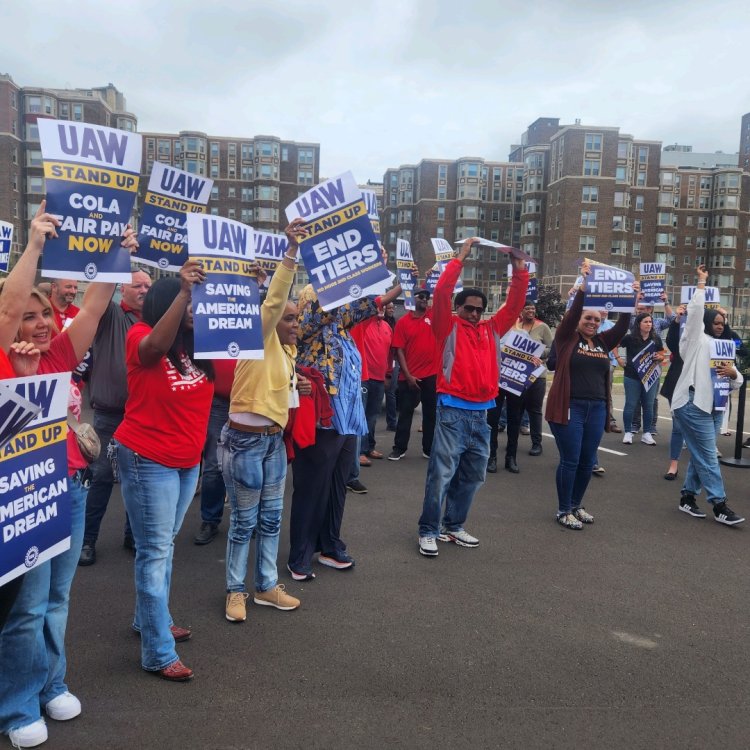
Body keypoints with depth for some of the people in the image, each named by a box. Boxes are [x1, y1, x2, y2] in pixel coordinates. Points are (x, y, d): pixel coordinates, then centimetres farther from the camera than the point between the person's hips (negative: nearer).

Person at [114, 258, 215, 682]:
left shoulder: (198, 343, 3)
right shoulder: (141, 337, -14)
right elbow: (157, 346, -36)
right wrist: (184, 290, -42)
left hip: (188, 460, 7)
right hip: (147, 459, -7)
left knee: (165, 546, 20)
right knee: (155, 551, -2)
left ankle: (151, 619, 38)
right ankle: (159, 654, 7)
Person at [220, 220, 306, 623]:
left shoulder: (288, 350, 12)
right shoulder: (260, 340, -11)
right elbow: (274, 300, -25)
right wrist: (291, 251, -30)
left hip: (274, 439, 8)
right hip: (245, 439, -8)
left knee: (271, 518, 14)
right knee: (244, 520, 4)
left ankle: (267, 586, 28)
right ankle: (235, 590, 20)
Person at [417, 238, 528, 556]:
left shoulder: (492, 329, 14)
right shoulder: (448, 327, 1)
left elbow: (514, 303, 15)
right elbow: (441, 293, -11)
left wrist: (519, 270, 4)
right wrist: (460, 258, -9)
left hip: (481, 413, 6)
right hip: (453, 411, -6)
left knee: (472, 476, 13)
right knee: (441, 474, -3)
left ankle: (454, 526, 26)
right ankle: (429, 531, 7)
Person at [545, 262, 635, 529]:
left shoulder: (603, 342, 12)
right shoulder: (566, 338, -1)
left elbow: (622, 326, 2)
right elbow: (572, 312, -14)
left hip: (597, 409, 5)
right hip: (569, 407, -5)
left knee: (587, 462, 11)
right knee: (570, 461, -1)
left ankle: (576, 505, 28)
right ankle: (563, 510, 12)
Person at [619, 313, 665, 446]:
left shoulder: (656, 339, 2)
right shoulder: (630, 338, -8)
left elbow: (662, 355, 11)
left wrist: (659, 357, -11)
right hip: (632, 377, -3)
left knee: (649, 406, 9)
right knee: (630, 405, 3)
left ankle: (646, 433, 18)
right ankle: (628, 432, 13)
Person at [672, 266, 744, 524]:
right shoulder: (696, 340, 0)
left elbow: (738, 382, 18)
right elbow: (695, 310, -11)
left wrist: (733, 372, -5)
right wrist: (701, 282, -3)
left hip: (714, 407, 8)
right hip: (693, 405, -8)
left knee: (700, 455, 11)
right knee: (708, 457, -6)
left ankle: (688, 497, 20)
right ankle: (719, 506, -2)